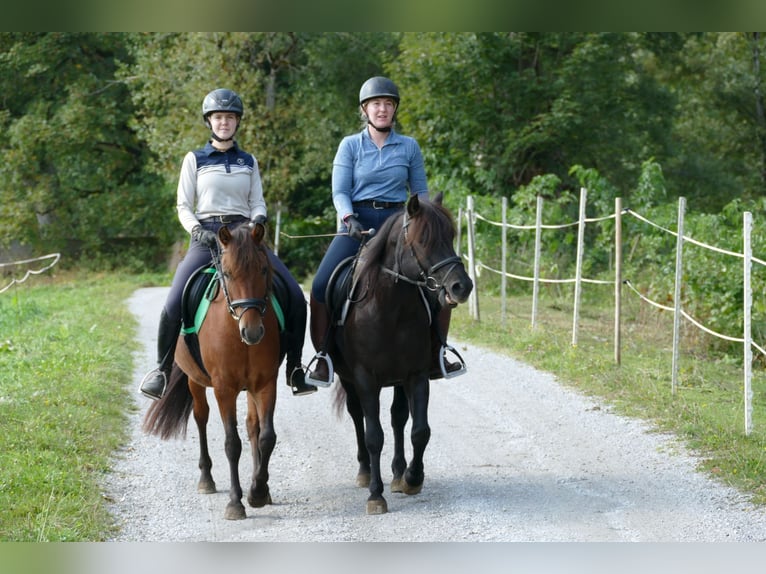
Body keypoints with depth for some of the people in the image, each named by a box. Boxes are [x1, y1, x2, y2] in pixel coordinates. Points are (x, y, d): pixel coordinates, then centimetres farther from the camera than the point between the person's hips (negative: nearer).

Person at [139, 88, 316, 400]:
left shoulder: (249, 162, 16)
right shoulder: (194, 160, 9)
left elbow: (258, 203, 14)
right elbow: (184, 207, 6)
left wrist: (258, 220, -9)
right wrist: (199, 232, -12)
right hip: (207, 236, -2)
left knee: (295, 296, -14)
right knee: (174, 305, -22)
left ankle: (294, 368, -1)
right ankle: (163, 368, 0)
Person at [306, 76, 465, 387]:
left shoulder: (409, 146, 9)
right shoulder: (350, 145, 4)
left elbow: (420, 192, 14)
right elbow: (340, 191, -2)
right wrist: (349, 220, -20)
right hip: (358, 221, -2)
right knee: (322, 284, -23)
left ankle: (435, 356, 3)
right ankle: (322, 356, -8)